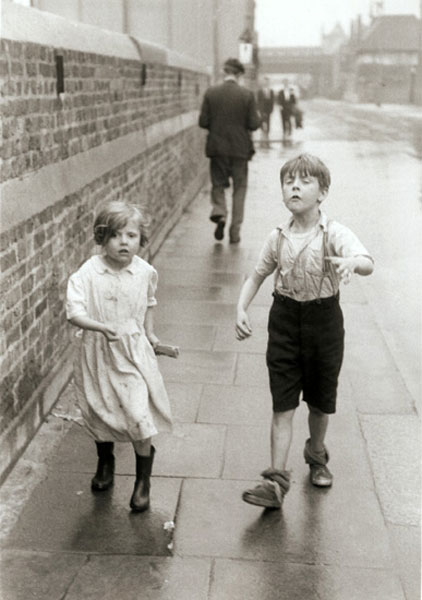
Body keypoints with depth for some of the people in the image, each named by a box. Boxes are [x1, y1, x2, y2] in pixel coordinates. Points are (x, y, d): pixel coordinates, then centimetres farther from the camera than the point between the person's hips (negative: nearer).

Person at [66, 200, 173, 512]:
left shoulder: (145, 272, -5)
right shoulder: (88, 273, -14)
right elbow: (74, 312, -20)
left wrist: (150, 334, 17)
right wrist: (102, 327, -34)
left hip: (134, 350, 0)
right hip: (98, 353, 0)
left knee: (140, 415, -8)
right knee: (99, 411, 15)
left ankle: (143, 480, 14)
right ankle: (105, 462, 46)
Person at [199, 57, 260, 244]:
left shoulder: (211, 93, -4)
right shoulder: (247, 95, -8)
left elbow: (203, 122, -5)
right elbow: (254, 124, -9)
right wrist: (257, 118, 12)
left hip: (217, 147, 1)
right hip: (240, 149, -1)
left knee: (217, 184, 18)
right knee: (239, 188, 9)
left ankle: (219, 211, -10)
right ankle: (234, 232, 9)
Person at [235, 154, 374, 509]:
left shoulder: (335, 234, -14)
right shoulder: (278, 238, -3)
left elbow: (368, 263, -31)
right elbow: (257, 276, 9)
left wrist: (351, 262, -54)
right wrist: (241, 310, -5)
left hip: (324, 320, -1)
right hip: (285, 320, 2)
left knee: (320, 400, 16)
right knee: (283, 405, 0)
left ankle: (316, 454, 43)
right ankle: (277, 481, 4)